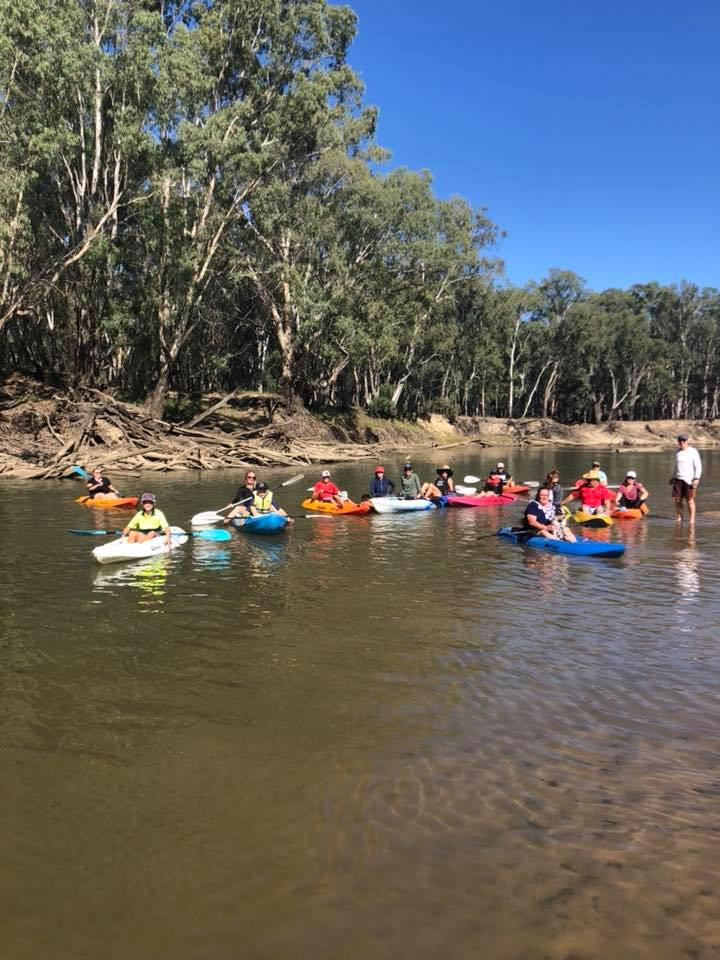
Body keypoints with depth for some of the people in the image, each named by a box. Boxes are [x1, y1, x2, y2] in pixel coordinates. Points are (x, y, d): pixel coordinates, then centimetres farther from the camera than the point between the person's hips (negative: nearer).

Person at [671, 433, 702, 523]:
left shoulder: (693, 452, -5)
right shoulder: (677, 452, 14)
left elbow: (698, 466, -7)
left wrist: (696, 478, -16)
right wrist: (673, 476, 21)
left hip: (689, 479, -5)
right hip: (678, 479, 5)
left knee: (689, 500, -4)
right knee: (677, 499, 1)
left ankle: (691, 519, 1)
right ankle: (678, 518, 10)